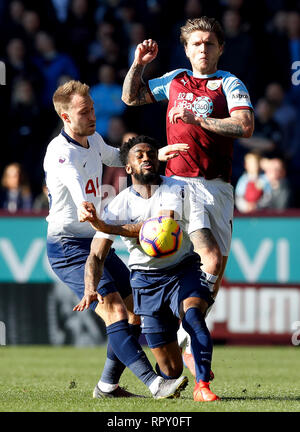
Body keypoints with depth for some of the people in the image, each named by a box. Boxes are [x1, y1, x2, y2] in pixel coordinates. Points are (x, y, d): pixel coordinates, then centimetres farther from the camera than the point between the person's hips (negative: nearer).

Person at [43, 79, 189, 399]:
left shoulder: (93, 140, 8)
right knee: (114, 310, -21)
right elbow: (87, 209, -31)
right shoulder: (60, 153, -21)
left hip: (95, 243, 9)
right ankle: (155, 384, -30)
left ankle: (108, 385, 15)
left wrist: (156, 154, 16)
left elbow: (115, 157, 32)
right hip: (67, 247, -9)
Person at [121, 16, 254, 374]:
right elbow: (131, 98, 28)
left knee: (218, 267, 0)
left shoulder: (229, 84, 5)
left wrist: (199, 118, -14)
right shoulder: (174, 81, 15)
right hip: (180, 182, -1)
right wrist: (138, 64, 12)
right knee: (210, 258, -20)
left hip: (218, 186, 1)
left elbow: (245, 126, -11)